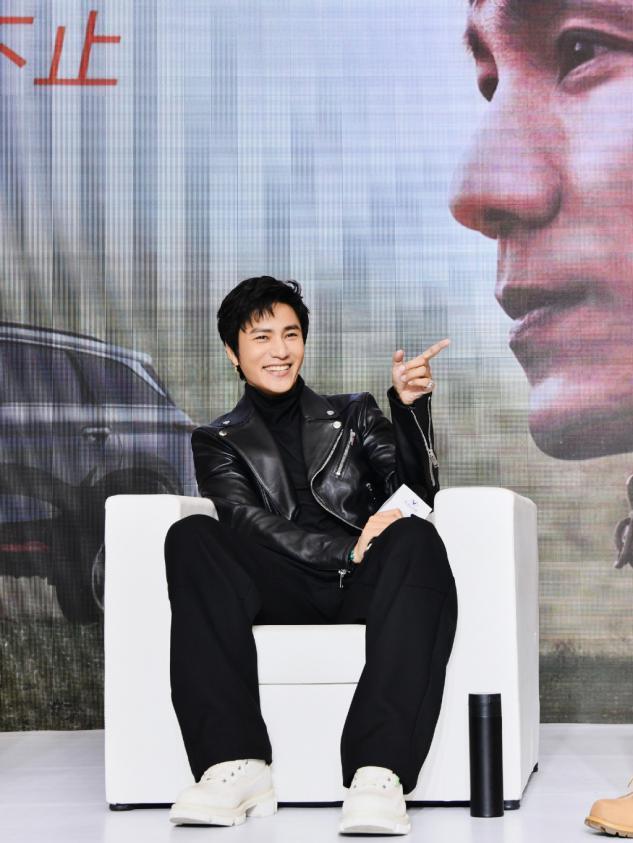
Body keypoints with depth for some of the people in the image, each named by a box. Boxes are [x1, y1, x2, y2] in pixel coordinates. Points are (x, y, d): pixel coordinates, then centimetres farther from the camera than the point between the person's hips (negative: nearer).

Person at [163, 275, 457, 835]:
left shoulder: (353, 415, 25)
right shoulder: (218, 442, 21)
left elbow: (419, 490, 10)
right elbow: (248, 523, 0)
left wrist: (410, 406, -7)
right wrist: (347, 549, -15)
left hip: (362, 590, 1)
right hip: (281, 593, 0)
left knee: (417, 539, -33)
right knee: (191, 537, -28)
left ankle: (379, 773, -46)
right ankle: (236, 766, -39)